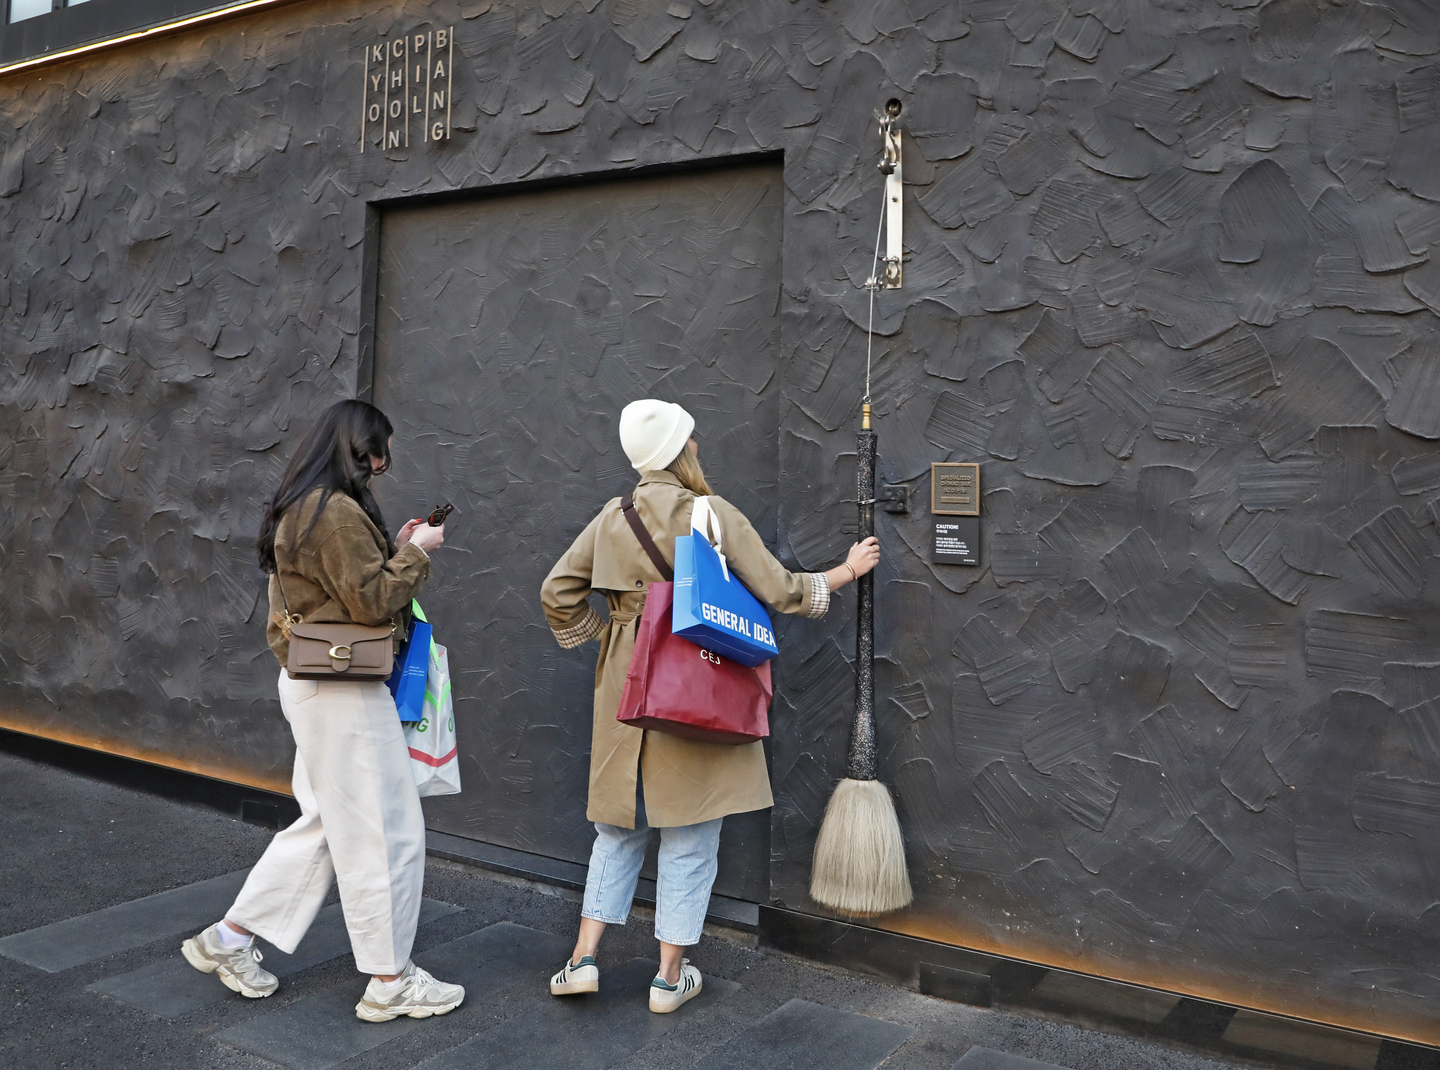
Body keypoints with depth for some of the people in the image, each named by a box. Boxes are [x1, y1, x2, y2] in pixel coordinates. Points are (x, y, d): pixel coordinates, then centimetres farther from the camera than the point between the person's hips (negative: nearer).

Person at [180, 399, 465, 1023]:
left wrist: (396, 551, 11)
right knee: (384, 832, 0)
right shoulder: (338, 512, -20)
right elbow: (373, 603, -20)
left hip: (314, 685, 11)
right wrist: (415, 554, -8)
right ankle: (390, 982, 12)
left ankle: (229, 940, 28)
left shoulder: (298, 507, 14)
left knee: (326, 821, 20)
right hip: (344, 693, -11)